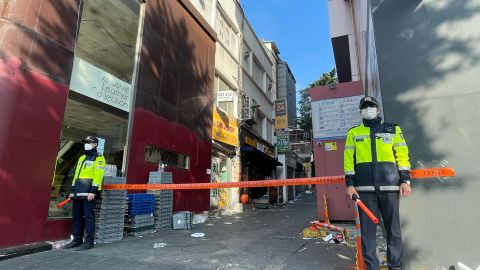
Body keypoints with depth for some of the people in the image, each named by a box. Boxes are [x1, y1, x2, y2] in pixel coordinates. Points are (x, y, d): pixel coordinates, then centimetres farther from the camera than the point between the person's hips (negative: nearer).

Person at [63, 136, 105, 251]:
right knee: (76, 216, 12)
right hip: (78, 193, 8)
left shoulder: (98, 158, -4)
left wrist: (93, 191, -21)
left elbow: (98, 176, -14)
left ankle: (89, 241, 3)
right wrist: (72, 190, 16)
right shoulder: (82, 157, 21)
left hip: (88, 193, -8)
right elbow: (76, 175, 21)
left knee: (88, 217, -4)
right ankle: (77, 239, 22)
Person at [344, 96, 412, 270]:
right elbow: (349, 159, 7)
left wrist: (405, 180, -1)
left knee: (393, 228, 6)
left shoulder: (393, 129, 13)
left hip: (390, 185, 0)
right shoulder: (353, 133, 12)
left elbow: (402, 155, 8)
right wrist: (350, 184, -1)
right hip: (364, 187, 0)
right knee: (367, 228, 4)